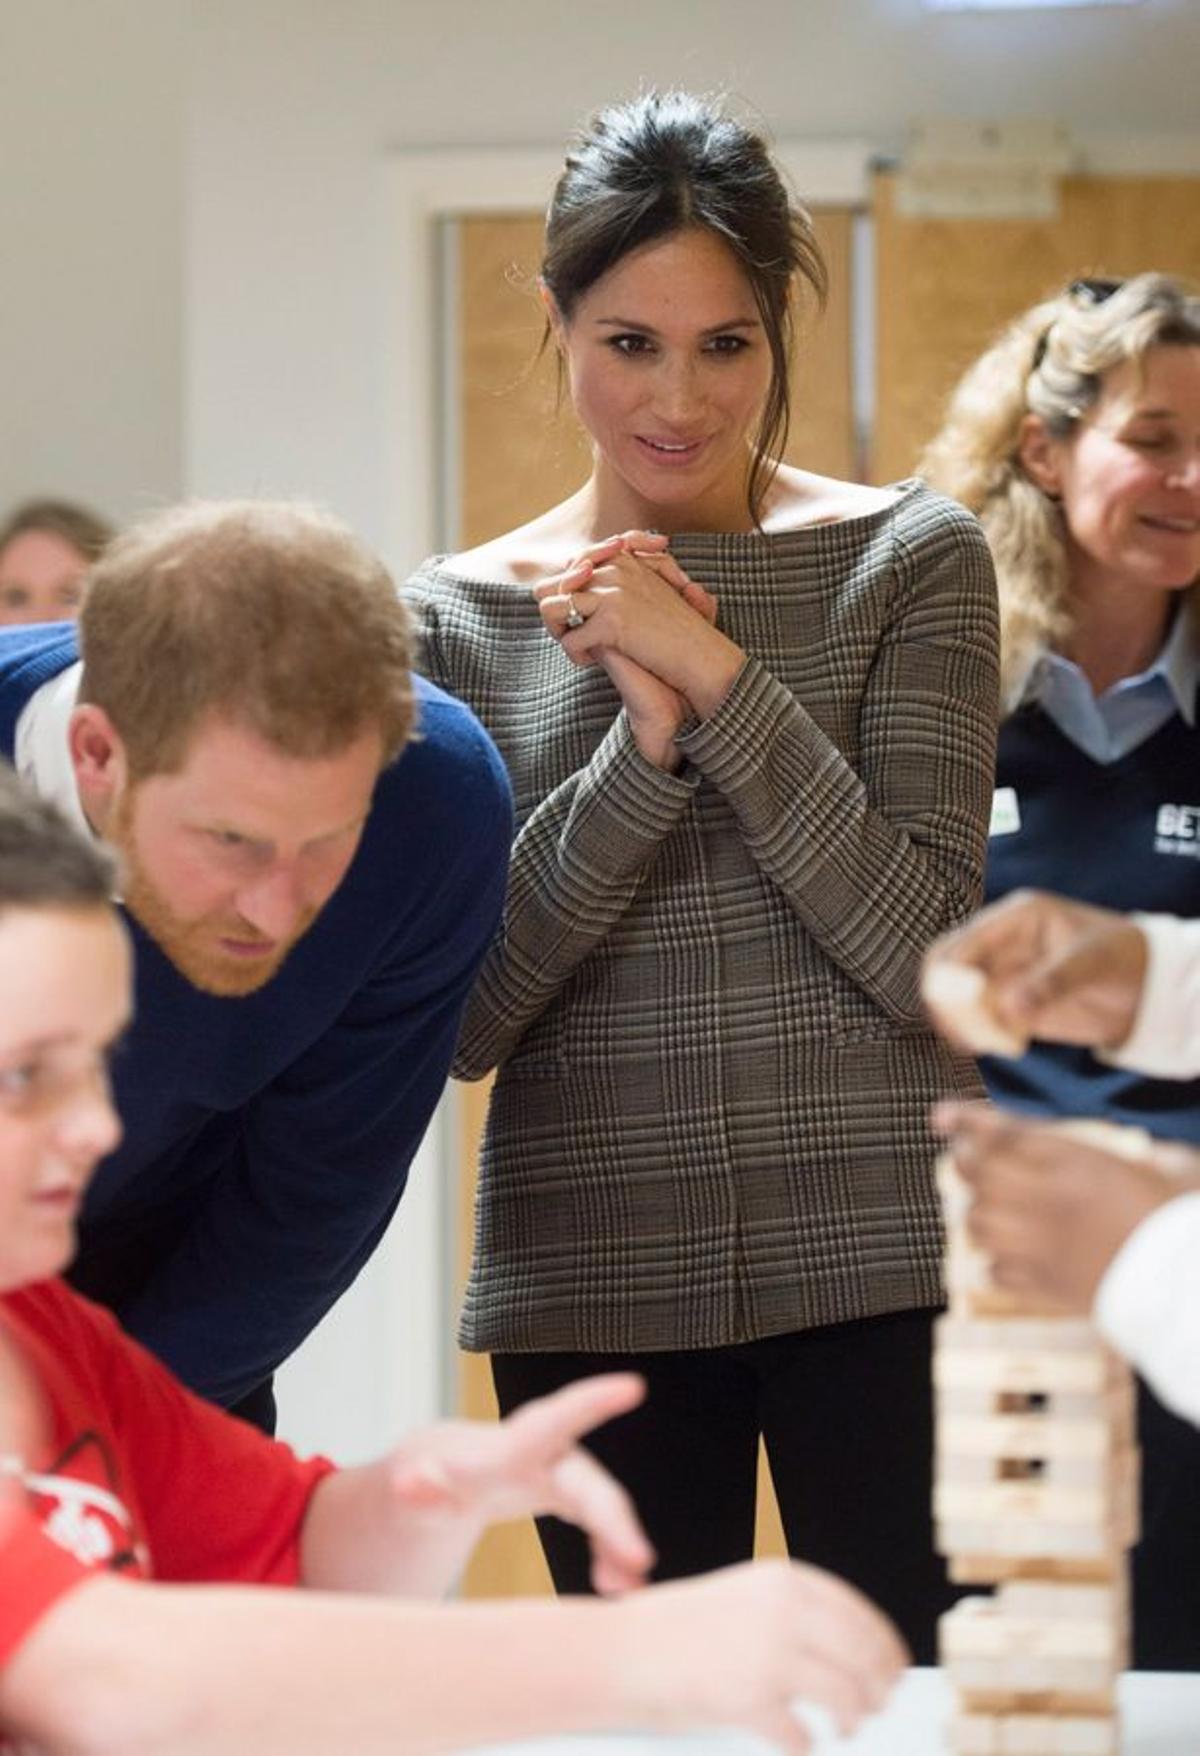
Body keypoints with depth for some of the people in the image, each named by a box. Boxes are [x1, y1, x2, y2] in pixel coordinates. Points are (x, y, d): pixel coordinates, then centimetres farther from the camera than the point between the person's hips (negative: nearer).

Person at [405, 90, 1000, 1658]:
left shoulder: (911, 563, 1)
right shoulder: (460, 619, 6)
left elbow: (926, 953, -8)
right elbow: (465, 1018, -2)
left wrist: (717, 676, -14)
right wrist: (644, 745, -12)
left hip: (875, 1264, -1)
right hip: (592, 1280, 2)